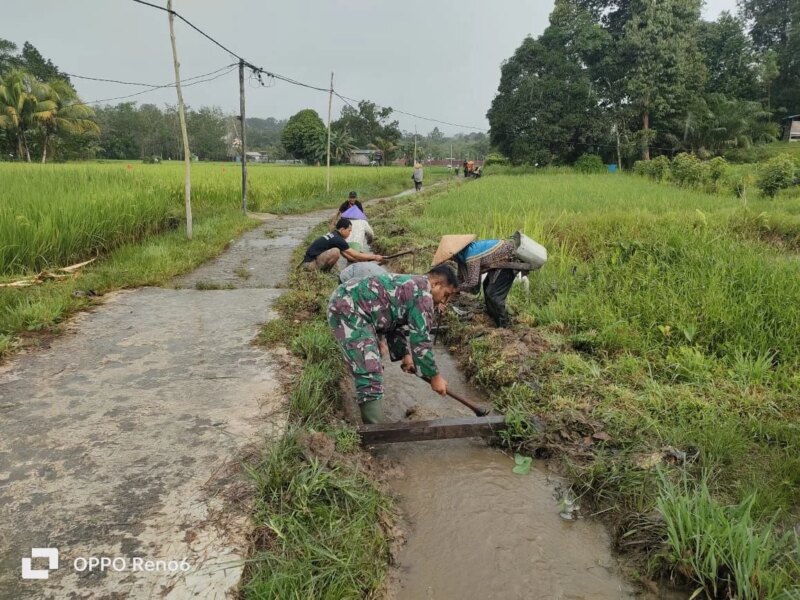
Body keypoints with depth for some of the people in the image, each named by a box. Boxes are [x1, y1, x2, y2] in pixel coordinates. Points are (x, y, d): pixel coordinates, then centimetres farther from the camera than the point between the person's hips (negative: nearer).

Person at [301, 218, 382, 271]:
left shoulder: (333, 236, 13)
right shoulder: (337, 240, -16)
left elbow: (346, 255, 22)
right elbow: (356, 255, -11)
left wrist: (360, 261, 19)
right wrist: (374, 257, -2)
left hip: (311, 259, 10)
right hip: (310, 264, -10)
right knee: (335, 251, -27)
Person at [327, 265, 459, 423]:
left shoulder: (411, 286, 20)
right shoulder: (423, 293, -11)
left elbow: (394, 323, 26)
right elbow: (420, 338, -13)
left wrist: (404, 353, 16)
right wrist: (434, 377, -5)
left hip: (345, 304, 12)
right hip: (348, 309, -12)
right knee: (370, 374, -16)